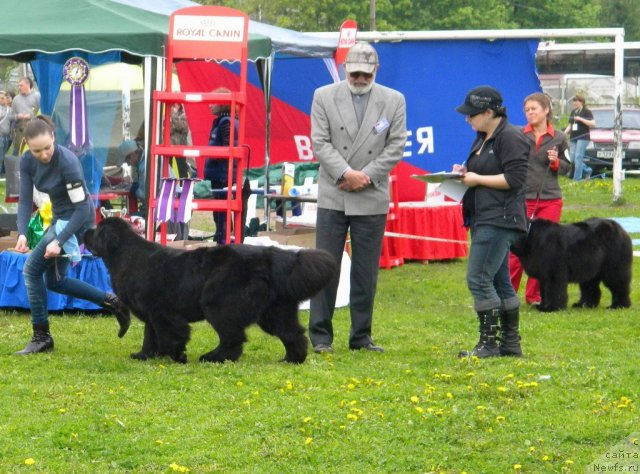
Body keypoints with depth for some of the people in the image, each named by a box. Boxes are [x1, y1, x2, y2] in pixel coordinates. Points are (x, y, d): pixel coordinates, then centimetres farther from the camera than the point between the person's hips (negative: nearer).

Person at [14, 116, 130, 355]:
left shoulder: (67, 162, -28)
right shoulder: (27, 162, -9)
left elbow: (82, 208, -25)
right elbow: (25, 201, -7)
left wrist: (59, 241, -30)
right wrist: (22, 233, -25)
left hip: (78, 220, -8)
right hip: (59, 217, 8)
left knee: (33, 269, -12)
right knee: (54, 281, 15)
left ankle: (41, 337, -3)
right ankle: (112, 302, 22)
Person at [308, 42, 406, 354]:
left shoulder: (394, 101, 6)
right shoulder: (324, 97, 3)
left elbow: (396, 146, 2)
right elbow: (320, 142, -2)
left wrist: (366, 176, -8)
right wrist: (346, 173, -14)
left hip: (372, 198, 1)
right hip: (333, 196, -1)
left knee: (366, 272, 4)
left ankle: (361, 336, 12)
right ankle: (320, 336, 3)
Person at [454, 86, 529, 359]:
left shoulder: (510, 138, -13)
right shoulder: (482, 138, 19)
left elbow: (515, 178, -19)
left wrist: (477, 179, -15)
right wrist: (466, 172, 8)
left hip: (500, 220, -11)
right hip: (483, 218, 11)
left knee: (479, 279, -13)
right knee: (499, 282, 13)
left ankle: (488, 343, -9)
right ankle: (511, 343, 17)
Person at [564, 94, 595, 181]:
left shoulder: (587, 112, -4)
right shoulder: (573, 112, 17)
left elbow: (593, 124, -14)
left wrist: (581, 119, -18)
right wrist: (565, 133, 7)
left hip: (583, 138, -7)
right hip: (573, 138, 7)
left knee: (578, 157, -12)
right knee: (572, 159, 2)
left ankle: (577, 178, -9)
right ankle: (587, 170, 21)